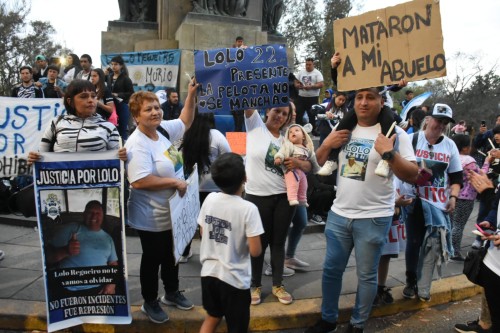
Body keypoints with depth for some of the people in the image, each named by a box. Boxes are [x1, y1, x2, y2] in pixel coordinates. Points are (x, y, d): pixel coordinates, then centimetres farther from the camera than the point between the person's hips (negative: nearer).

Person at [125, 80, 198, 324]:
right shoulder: (137, 144, -24)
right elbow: (139, 181, -32)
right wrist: (174, 182, -26)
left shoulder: (163, 130, 0)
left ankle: (172, 293, 42)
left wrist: (191, 94, 4)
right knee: (153, 258, 10)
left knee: (172, 254, 22)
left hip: (172, 212, 8)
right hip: (152, 217, -8)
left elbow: (185, 122, 17)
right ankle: (150, 302, 31)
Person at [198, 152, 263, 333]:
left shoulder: (209, 199, -5)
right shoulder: (248, 208, -21)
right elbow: (255, 251, -19)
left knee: (212, 317, 28)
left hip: (209, 272, 5)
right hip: (235, 279, -5)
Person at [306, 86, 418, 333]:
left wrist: (389, 153, -24)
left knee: (366, 275, 9)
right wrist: (327, 144, -5)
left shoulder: (395, 133, -7)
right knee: (331, 270, 14)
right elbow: (318, 165, 13)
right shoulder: (344, 130, 7)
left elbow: (412, 176, -10)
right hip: (338, 214, 5)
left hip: (374, 219, -4)